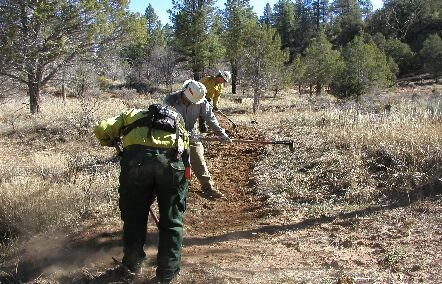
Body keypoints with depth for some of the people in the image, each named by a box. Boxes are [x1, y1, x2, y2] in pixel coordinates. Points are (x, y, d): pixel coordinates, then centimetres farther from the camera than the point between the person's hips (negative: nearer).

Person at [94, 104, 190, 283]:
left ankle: (133, 263, 34)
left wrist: (112, 143, 38)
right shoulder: (177, 120, 35)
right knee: (172, 220, 15)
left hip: (136, 159, 0)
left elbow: (101, 129, 18)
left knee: (134, 216, 19)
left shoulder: (132, 114, 31)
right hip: (172, 160, 1)